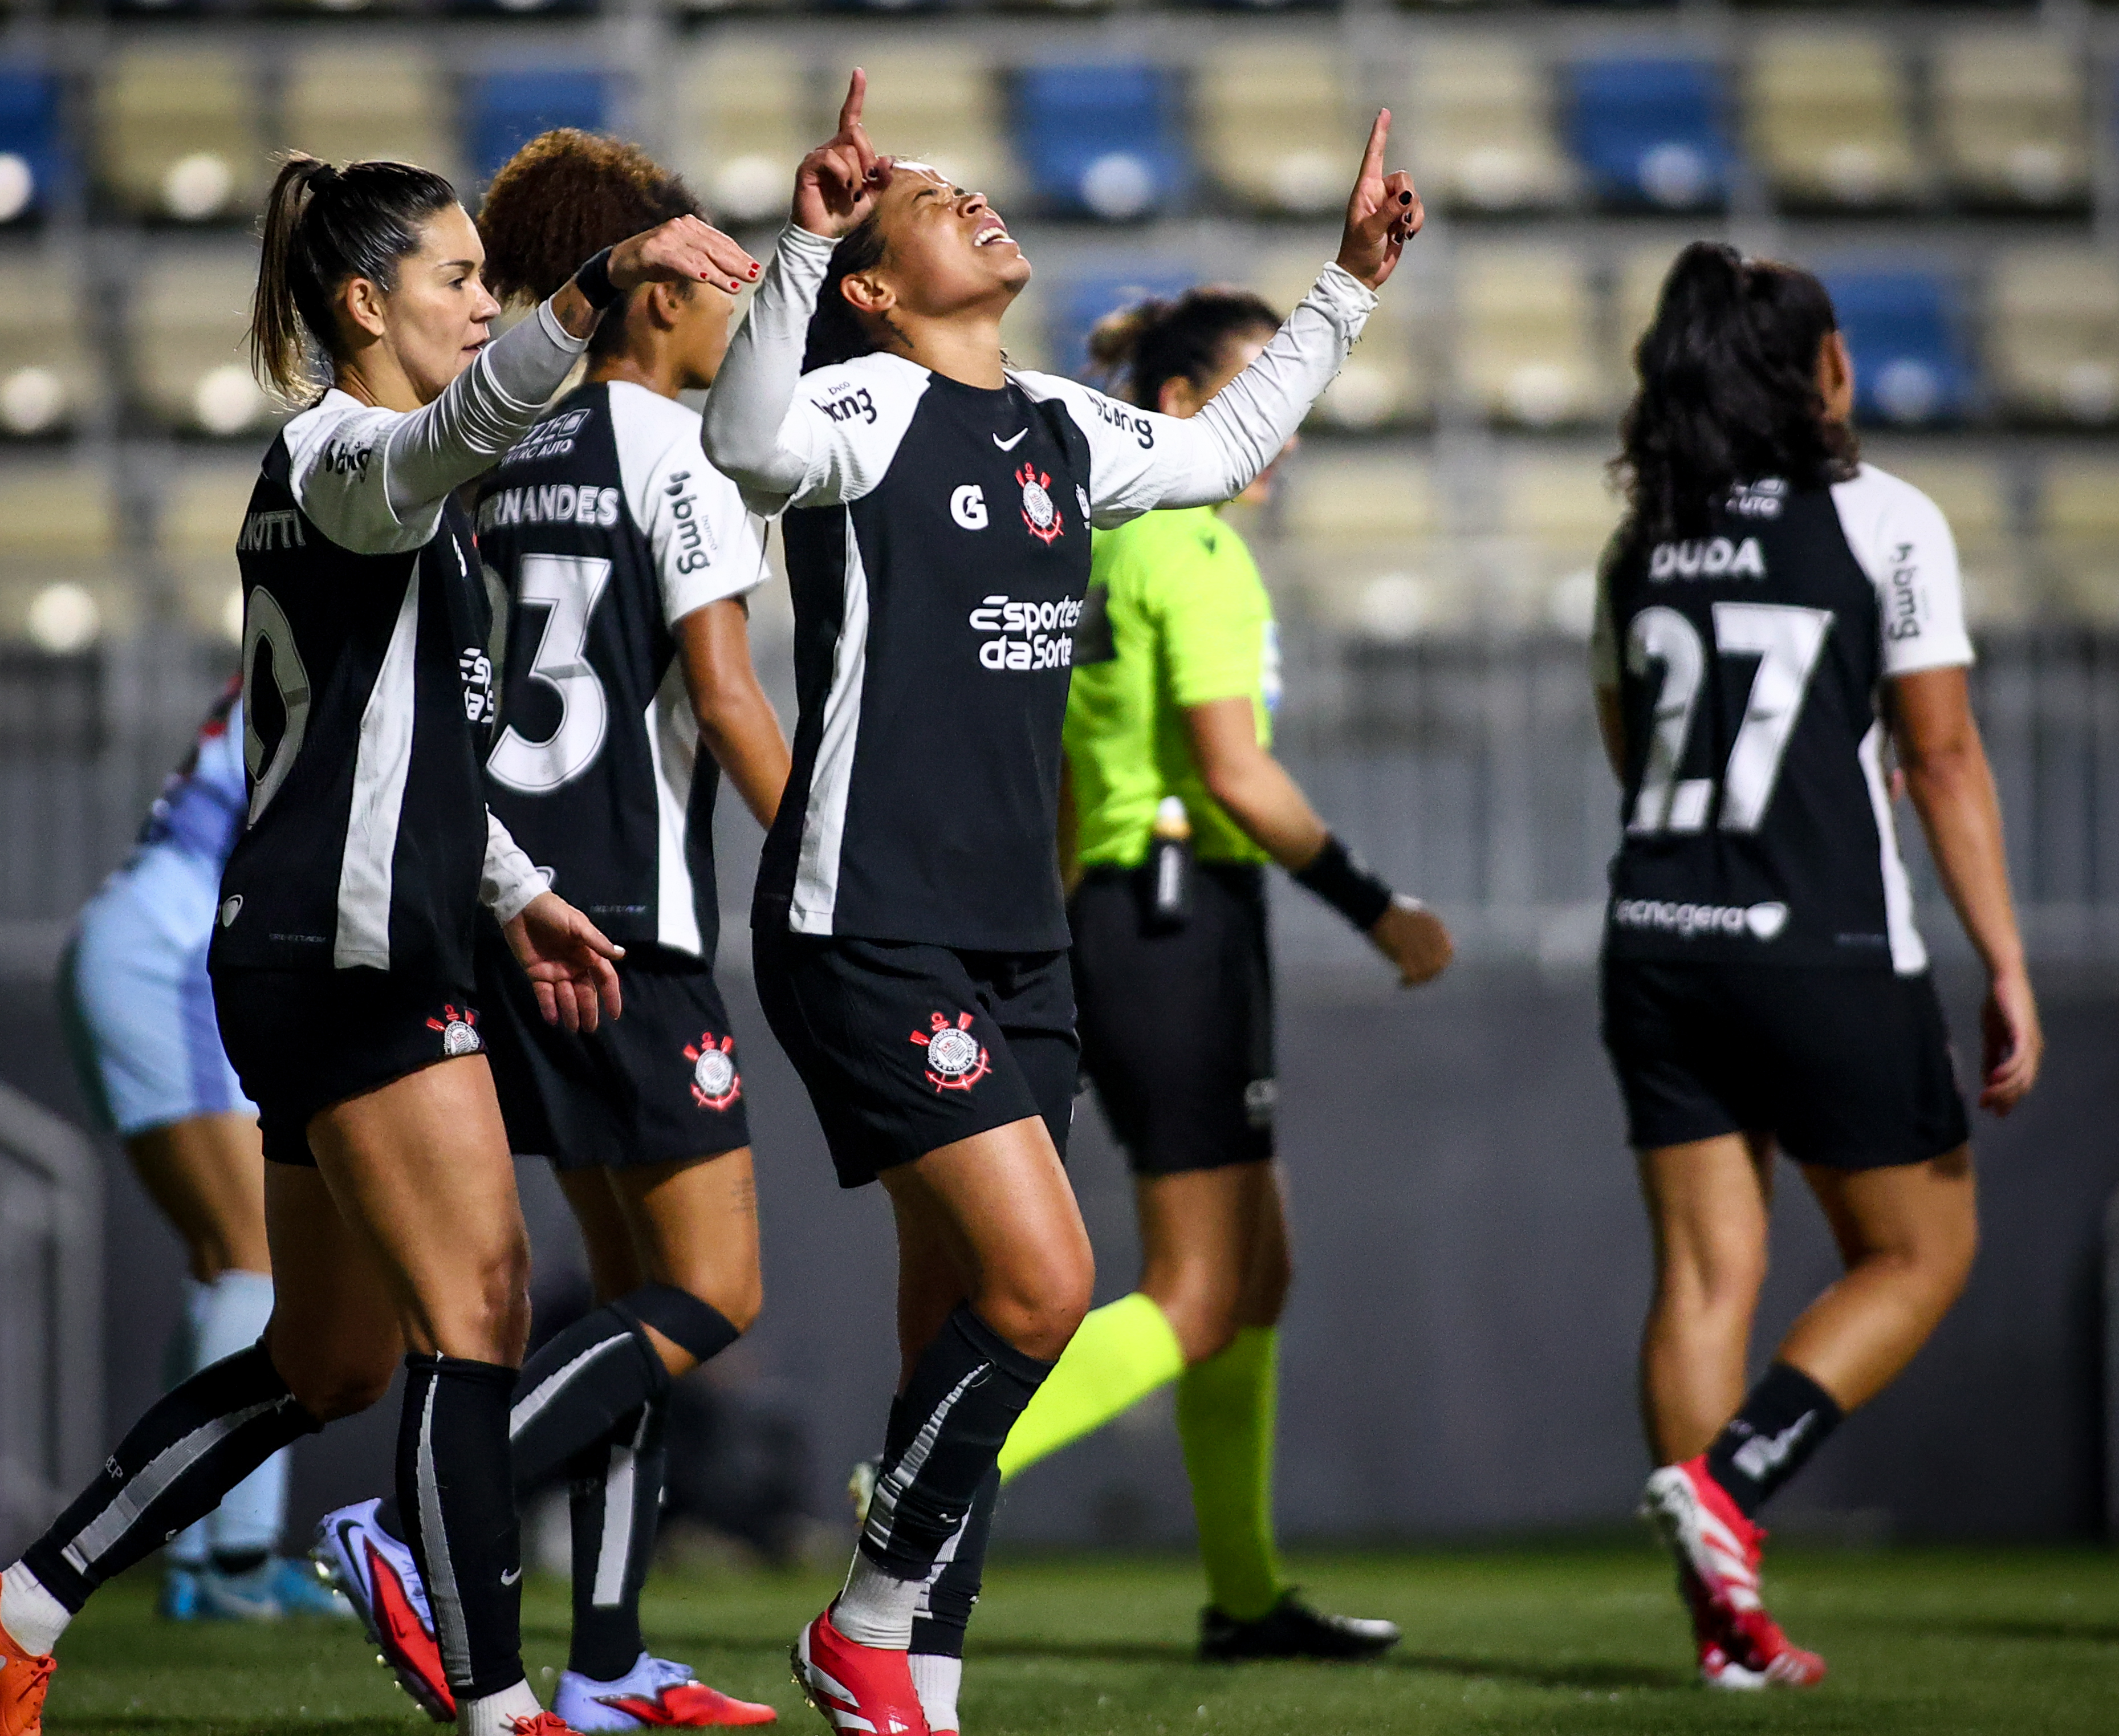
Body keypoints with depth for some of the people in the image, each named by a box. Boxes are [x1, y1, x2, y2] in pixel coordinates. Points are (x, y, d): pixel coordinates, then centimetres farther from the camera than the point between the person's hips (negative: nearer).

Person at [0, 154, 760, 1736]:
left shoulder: (396, 494, 22)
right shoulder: (341, 459, -11)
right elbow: (464, 428, -36)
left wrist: (518, 892, 30)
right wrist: (600, 290, -52)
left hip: (369, 952, 11)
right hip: (348, 951, -11)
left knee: (325, 1366, 14)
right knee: (477, 1310, -13)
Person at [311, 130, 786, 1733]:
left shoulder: (497, 459, 14)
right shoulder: (674, 449, -8)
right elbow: (722, 695, -14)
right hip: (629, 919, -8)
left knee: (636, 1284, 14)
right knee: (712, 1295, -6)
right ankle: (413, 1537, -17)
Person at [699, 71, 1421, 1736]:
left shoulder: (1062, 428, 14)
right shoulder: (871, 404, -9)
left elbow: (1222, 447, 34)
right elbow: (753, 443, -33)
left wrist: (1350, 287, 31)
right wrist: (807, 238, -43)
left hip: (1016, 947, 8)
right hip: (869, 938, -8)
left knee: (959, 1328, 8)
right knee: (1043, 1282, -16)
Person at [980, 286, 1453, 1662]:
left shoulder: (1104, 547, 16)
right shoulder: (1195, 549, -12)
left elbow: (1061, 796, 19)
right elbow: (1235, 772, -19)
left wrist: (1078, 952, 23)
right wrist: (1376, 909, -11)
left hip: (1116, 916, 10)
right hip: (1186, 915, -10)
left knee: (1256, 1276, 15)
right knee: (1198, 1302, -9)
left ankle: (1247, 1596, 19)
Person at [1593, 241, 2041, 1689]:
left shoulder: (1642, 544, 9)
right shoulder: (1884, 521, -6)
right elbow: (1946, 760, -9)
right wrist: (2008, 970, -7)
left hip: (1659, 943, 5)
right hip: (1826, 948, -5)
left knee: (1705, 1269, 6)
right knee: (1919, 1253, 9)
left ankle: (1728, 1623, 1)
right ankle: (1727, 1478, -11)